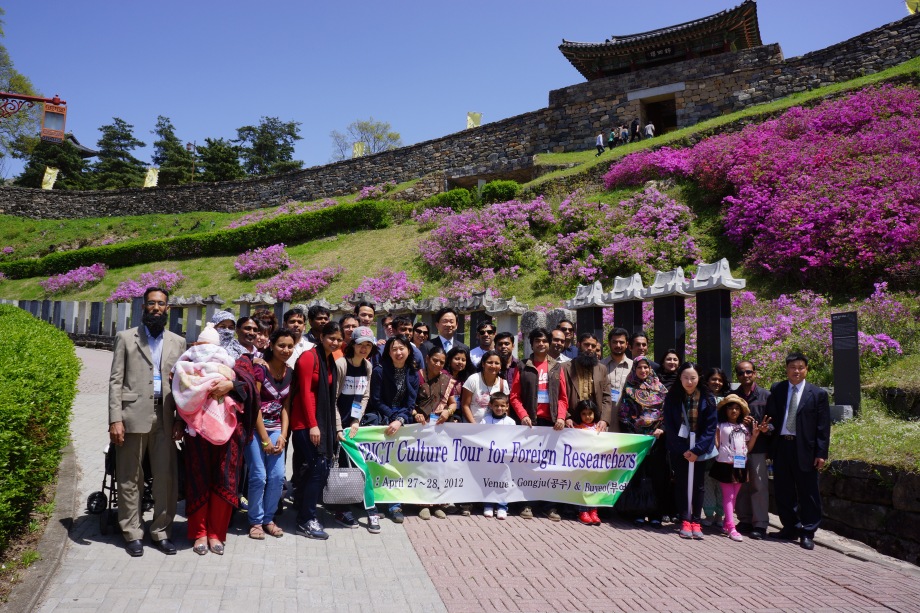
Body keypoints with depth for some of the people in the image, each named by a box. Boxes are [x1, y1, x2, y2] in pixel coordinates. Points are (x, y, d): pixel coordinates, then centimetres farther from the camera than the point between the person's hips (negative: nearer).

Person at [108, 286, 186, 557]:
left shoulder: (178, 342, 13)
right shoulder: (126, 338, 5)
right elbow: (116, 380, 0)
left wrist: (181, 418, 2)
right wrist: (115, 419, -9)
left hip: (164, 417, 2)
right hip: (133, 416, -2)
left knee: (166, 478, 3)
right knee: (130, 479, 5)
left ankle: (161, 532, 16)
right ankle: (132, 533, 18)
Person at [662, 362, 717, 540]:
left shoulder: (707, 398, -6)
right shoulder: (672, 397, -5)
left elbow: (710, 427, -7)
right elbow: (669, 426, -5)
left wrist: (697, 450, -14)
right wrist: (683, 450, -12)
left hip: (700, 448, 0)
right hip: (678, 448, 0)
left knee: (697, 484, 3)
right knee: (681, 483, 3)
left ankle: (696, 522, 10)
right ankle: (685, 521, 9)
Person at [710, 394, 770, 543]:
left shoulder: (744, 428, 14)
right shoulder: (720, 426, 0)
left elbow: (748, 448, 10)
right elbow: (716, 444, -3)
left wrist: (755, 433, 2)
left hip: (740, 465, 5)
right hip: (725, 464, -5)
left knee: (733, 496, 10)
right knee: (728, 496, -6)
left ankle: (726, 525, 18)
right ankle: (731, 528, -9)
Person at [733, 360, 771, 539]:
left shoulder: (766, 396, 3)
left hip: (758, 447, -2)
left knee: (759, 485, -4)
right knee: (740, 484, 6)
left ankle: (760, 524, 3)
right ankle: (744, 520, 17)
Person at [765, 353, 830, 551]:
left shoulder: (818, 394, 0)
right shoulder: (776, 389, 8)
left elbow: (823, 427, -2)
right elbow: (770, 415, 15)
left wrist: (821, 453, -8)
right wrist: (769, 427, -7)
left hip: (804, 449, -3)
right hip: (781, 446, 3)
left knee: (808, 493, 3)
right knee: (783, 491, 11)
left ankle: (807, 533, 13)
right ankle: (790, 528, 25)